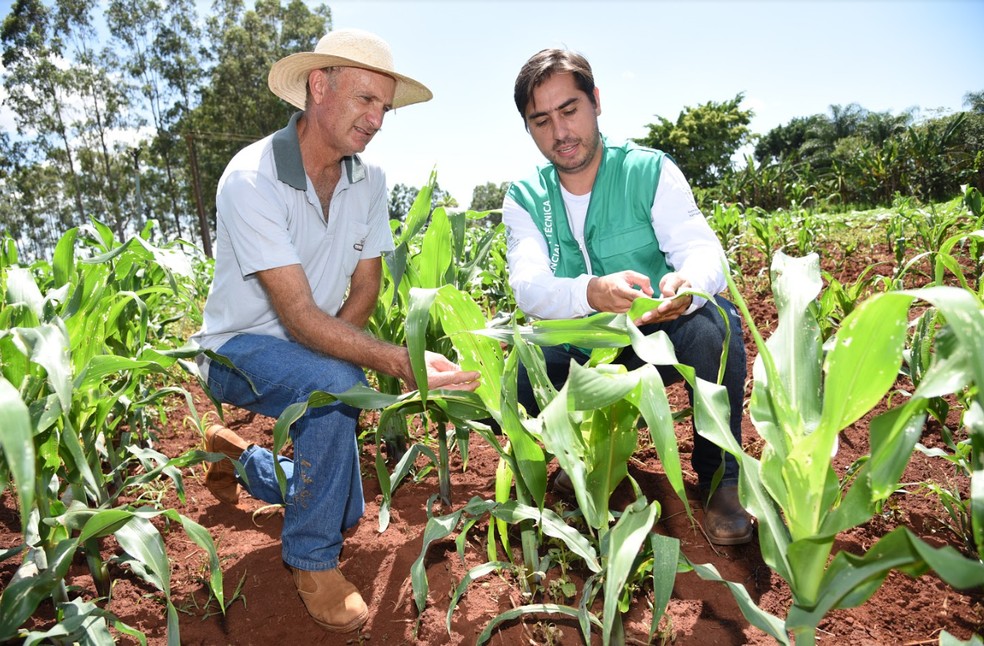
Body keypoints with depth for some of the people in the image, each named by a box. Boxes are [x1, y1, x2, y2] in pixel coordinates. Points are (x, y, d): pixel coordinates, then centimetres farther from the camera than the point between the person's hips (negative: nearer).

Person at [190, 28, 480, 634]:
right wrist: (399, 361, -43)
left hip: (311, 352, 6)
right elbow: (298, 316, -32)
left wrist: (332, 352, -17)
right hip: (241, 348, -5)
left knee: (343, 509, 8)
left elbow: (366, 285, -1)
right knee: (337, 383, -38)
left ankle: (238, 455, 36)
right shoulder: (253, 179, -26)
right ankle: (314, 560, -13)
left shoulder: (369, 181, -7)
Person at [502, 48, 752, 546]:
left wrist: (688, 284, -43)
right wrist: (591, 293, -42)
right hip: (580, 353, 2)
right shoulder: (525, 199, -2)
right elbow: (528, 286, -19)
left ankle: (719, 476, -10)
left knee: (713, 321, -33)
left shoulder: (649, 171, -6)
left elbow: (703, 249, -17)